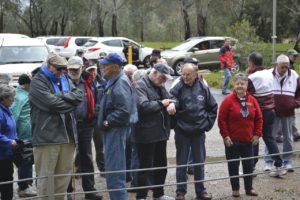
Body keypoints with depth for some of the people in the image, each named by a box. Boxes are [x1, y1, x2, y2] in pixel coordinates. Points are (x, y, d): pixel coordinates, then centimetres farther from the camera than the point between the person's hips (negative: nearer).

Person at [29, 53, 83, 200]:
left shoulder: (65, 80, 18)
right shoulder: (38, 82, -4)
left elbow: (79, 96, 3)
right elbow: (52, 104, -16)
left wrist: (61, 95, -11)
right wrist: (72, 103, -2)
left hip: (67, 135, 7)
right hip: (47, 136, -7)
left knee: (64, 174, 12)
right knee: (46, 177, -4)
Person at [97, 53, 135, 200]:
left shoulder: (121, 83, -17)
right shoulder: (113, 82, 16)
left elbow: (124, 111, -26)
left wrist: (108, 121, -17)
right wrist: (106, 121, 14)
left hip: (116, 129, -11)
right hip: (111, 129, 11)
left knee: (114, 170, -9)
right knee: (112, 168, 17)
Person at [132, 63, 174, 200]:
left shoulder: (160, 86, 14)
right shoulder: (140, 86, -13)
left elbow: (169, 99, 22)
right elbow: (143, 106, -27)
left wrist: (172, 104, -2)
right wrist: (161, 103, -16)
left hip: (161, 132, 9)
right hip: (146, 134, -9)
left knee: (161, 165, 17)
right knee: (146, 166, -2)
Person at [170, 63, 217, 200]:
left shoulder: (203, 88, -1)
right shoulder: (178, 88, -8)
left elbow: (213, 107, 8)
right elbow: (171, 99, -23)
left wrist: (208, 123, 3)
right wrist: (171, 104, -45)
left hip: (199, 131, 2)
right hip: (182, 132, -2)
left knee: (199, 162, 12)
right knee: (181, 163, 8)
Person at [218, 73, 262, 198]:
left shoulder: (252, 100, 3)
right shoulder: (228, 100, -8)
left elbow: (258, 118, 9)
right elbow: (221, 119, -9)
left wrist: (257, 134, 3)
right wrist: (225, 136, -12)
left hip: (248, 140, 3)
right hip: (232, 140, -3)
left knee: (249, 165, 10)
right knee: (233, 165, 5)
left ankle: (249, 188, 22)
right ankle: (235, 188, 16)